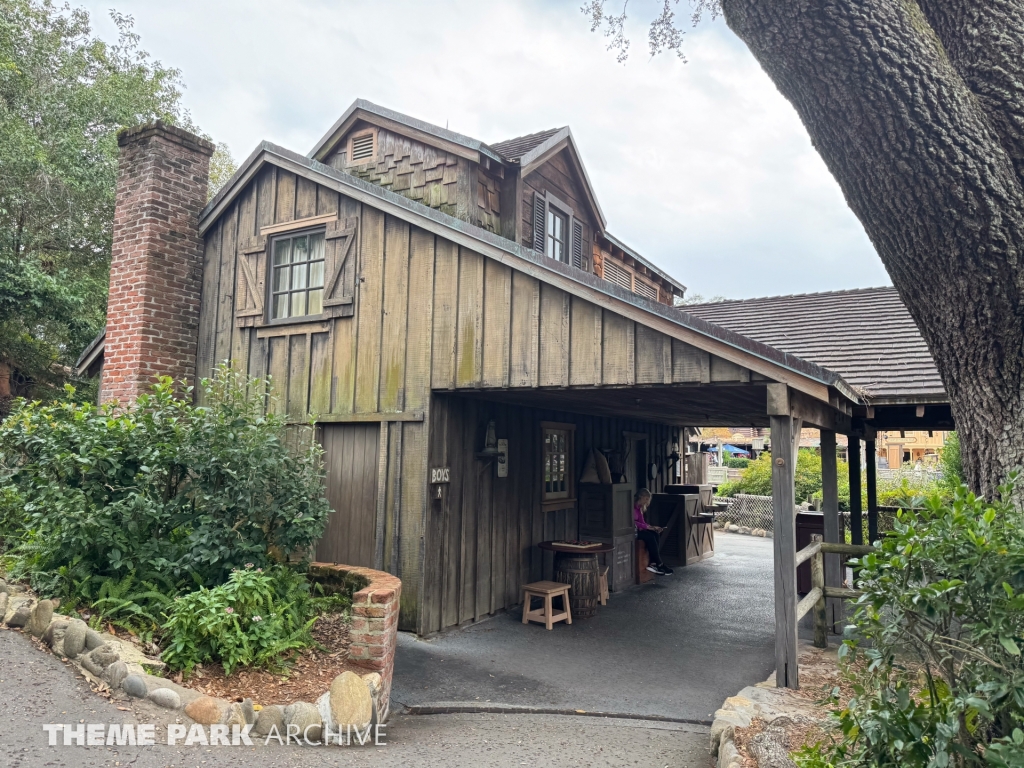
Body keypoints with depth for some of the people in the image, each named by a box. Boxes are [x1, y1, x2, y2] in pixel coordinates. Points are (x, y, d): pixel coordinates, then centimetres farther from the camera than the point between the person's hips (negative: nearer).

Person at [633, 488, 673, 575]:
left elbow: (642, 522, 14)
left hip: (637, 530, 9)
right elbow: (632, 522, -21)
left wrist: (652, 527, -4)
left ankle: (653, 563, -19)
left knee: (654, 534, -12)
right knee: (650, 536, -24)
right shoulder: (632, 506, -14)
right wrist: (647, 527, -20)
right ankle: (659, 564, -18)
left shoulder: (639, 507, 16)